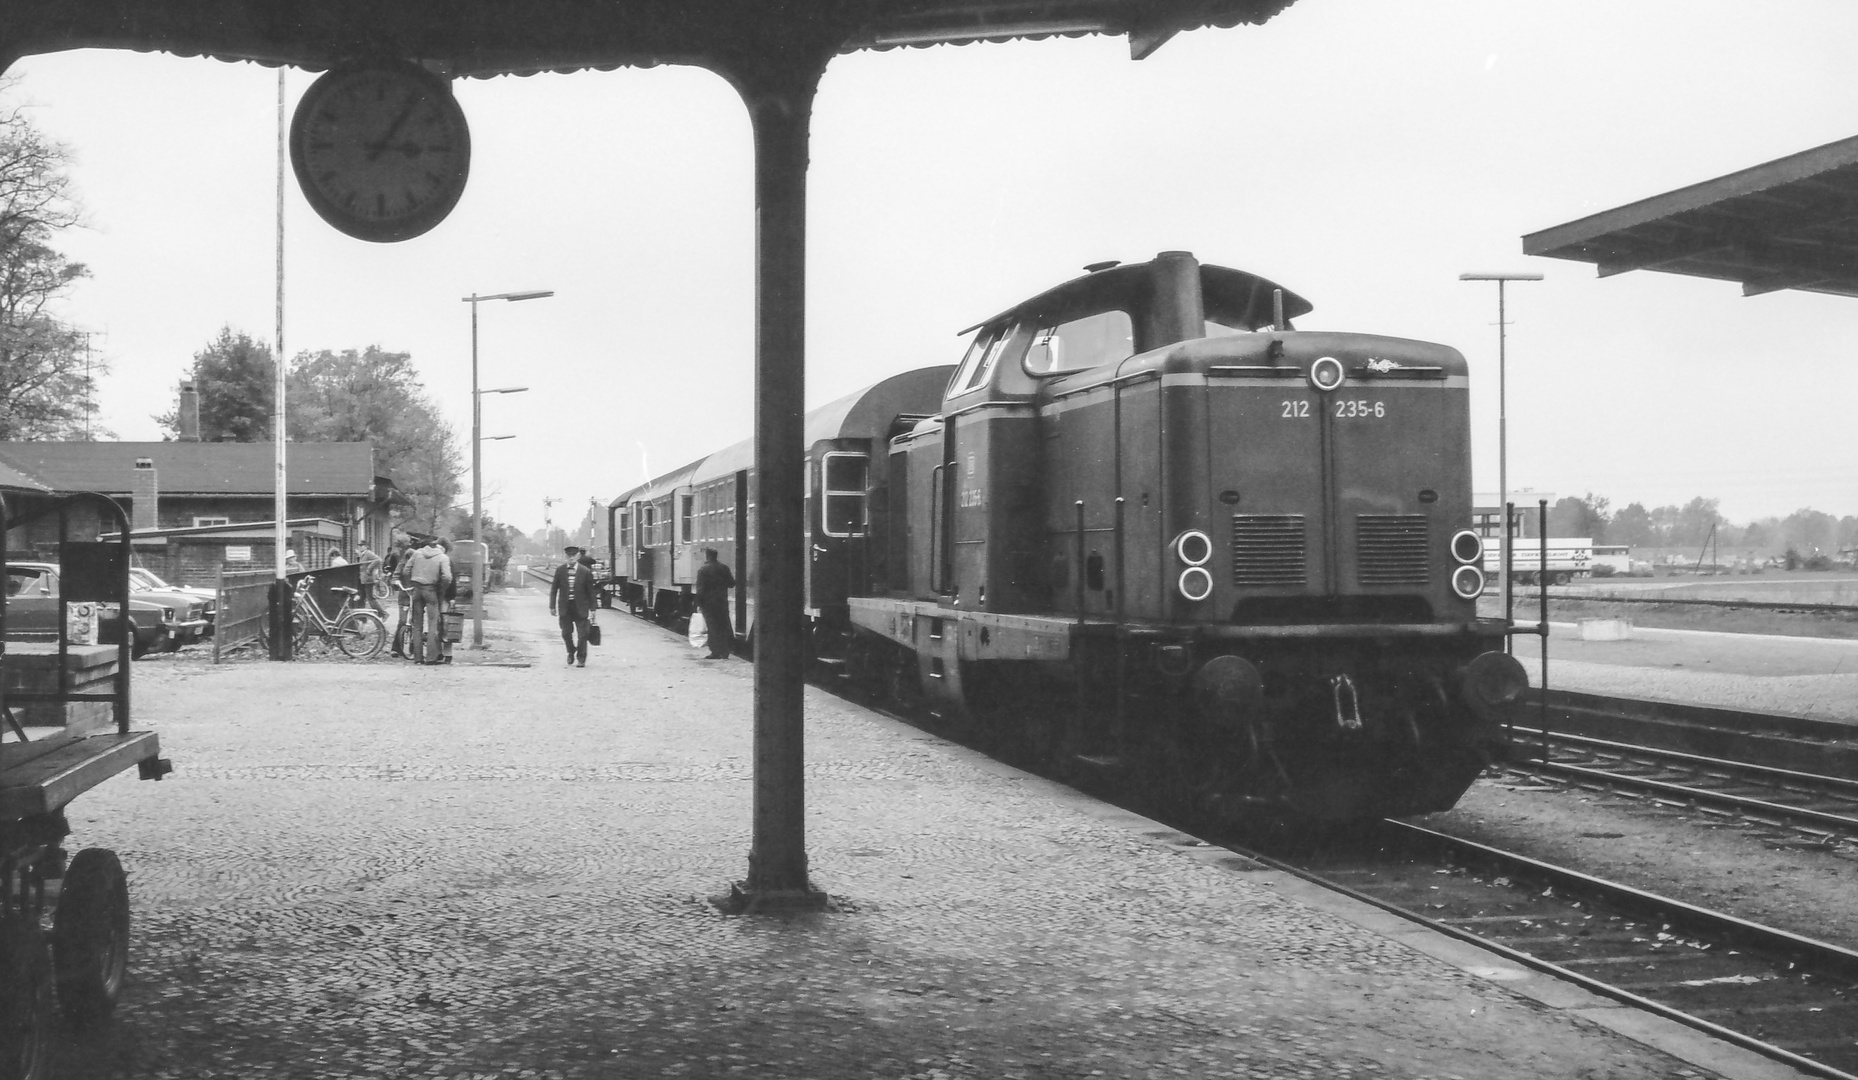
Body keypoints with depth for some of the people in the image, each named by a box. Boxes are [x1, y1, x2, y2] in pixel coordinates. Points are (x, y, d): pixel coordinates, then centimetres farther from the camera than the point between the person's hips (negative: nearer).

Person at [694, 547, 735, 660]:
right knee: (724, 626, 10)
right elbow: (731, 583, 6)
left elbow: (700, 589, -13)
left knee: (713, 627, 0)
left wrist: (699, 604, -8)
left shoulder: (703, 570, -11)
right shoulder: (724, 567, 1)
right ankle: (724, 652, 13)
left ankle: (716, 652, -1)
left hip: (709, 603, -4)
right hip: (722, 602, 4)